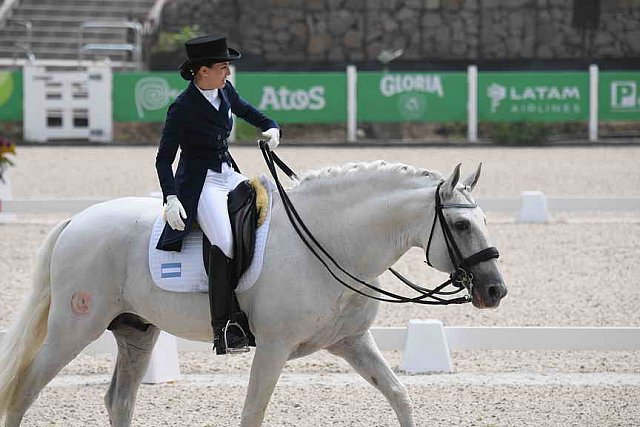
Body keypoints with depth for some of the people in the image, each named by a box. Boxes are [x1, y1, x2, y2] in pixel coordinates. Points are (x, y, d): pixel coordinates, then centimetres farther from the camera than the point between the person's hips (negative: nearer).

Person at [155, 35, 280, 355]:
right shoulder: (183, 108, -14)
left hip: (229, 175, 9)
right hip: (200, 184, -9)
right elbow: (164, 159, -12)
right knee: (226, 243, -29)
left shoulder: (225, 91, 6)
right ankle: (223, 331, -30)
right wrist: (171, 198, -24)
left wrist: (270, 127, 6)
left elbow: (245, 110, 26)